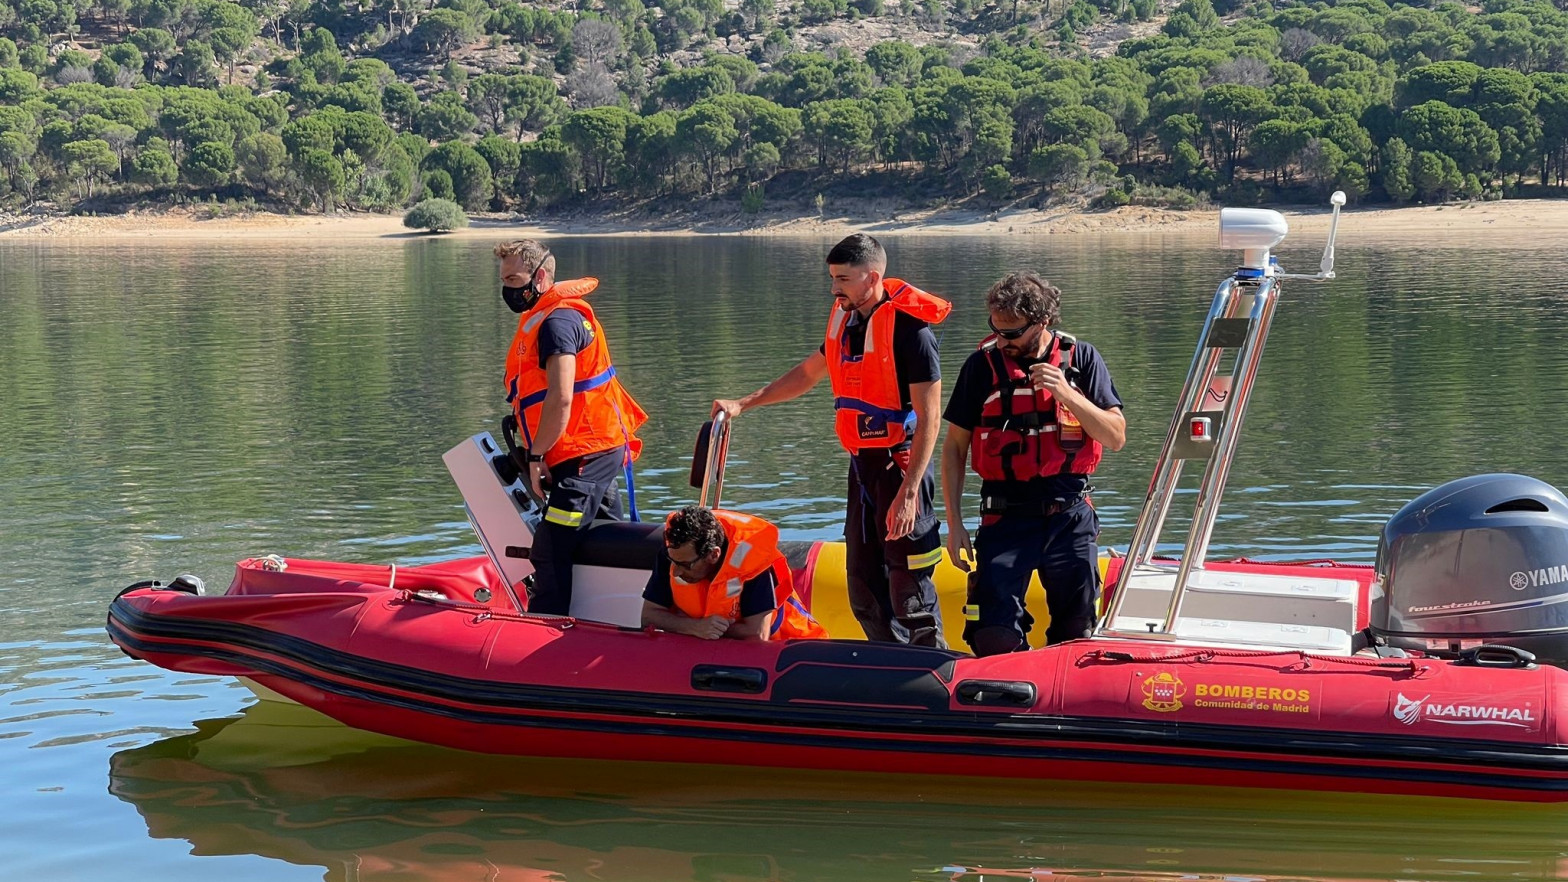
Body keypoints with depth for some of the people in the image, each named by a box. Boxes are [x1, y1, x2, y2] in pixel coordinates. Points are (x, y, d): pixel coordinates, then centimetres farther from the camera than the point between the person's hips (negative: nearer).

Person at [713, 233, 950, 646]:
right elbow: (808, 373, 27)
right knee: (864, 588, 13)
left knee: (909, 591, -7)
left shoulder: (909, 328, -16)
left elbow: (928, 417, -18)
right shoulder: (846, 319, 10)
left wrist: (908, 493, -23)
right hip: (863, 464, 9)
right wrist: (744, 404, 24)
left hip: (902, 465, -9)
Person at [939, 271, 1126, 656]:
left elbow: (1116, 437, -2)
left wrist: (1067, 394, -17)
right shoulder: (982, 365, -1)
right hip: (1006, 518, -1)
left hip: (1070, 517, 1)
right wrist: (954, 524, 0)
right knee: (994, 638, -13)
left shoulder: (1081, 359, 2)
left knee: (1077, 637, 7)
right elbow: (954, 447, 5)